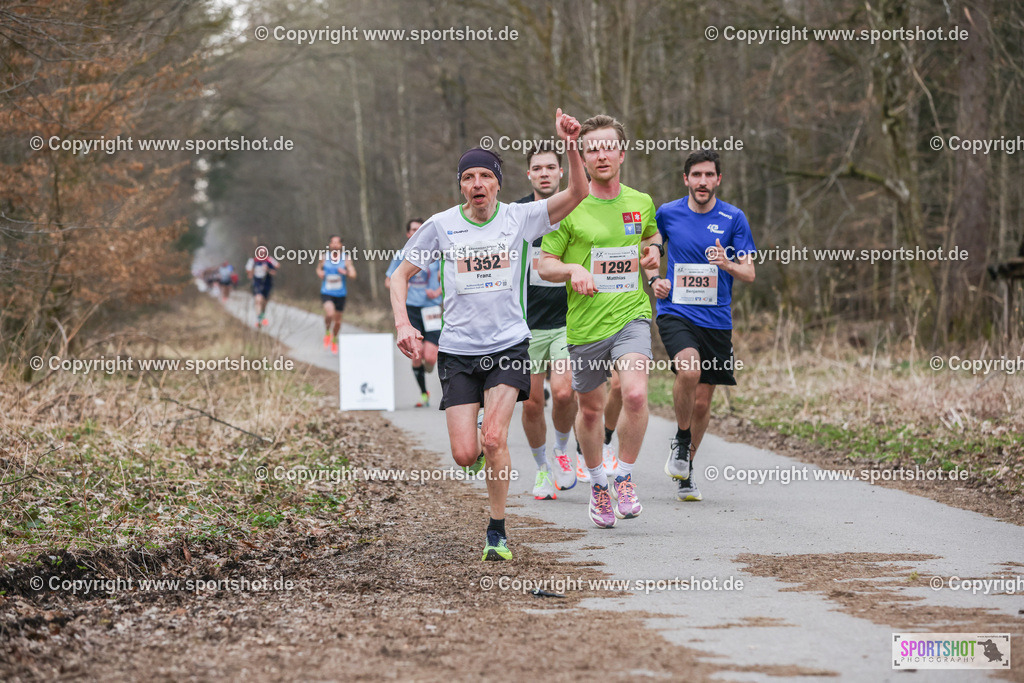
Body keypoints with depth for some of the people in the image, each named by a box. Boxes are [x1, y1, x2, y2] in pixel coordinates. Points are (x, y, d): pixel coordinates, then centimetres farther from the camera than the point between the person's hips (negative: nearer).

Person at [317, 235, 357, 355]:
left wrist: (345, 272, -35)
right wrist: (319, 272, -5)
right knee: (329, 313, -27)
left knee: (337, 320, 11)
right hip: (326, 292, -1)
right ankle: (327, 332, 3)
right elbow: (319, 268, 18)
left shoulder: (346, 258, -7)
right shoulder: (325, 257, -2)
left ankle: (334, 339, 41)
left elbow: (353, 275, -14)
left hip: (340, 294, 1)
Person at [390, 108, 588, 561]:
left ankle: (497, 532, -1)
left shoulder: (519, 218, -1)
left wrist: (570, 145, -24)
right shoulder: (441, 225, 1)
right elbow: (400, 276, 8)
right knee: (465, 455, -6)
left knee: (494, 439, -18)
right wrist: (403, 324, -6)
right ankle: (490, 454, 33)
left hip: (508, 345, -1)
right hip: (458, 350, 1)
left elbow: (578, 192, -10)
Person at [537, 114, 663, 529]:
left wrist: (653, 250, 4)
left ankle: (625, 478, -2)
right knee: (590, 408, 12)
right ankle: (598, 483, 36)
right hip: (585, 323, 0)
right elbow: (544, 263, 2)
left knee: (635, 394, -23)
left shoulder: (641, 203, 5)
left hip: (632, 315, 0)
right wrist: (572, 269, -18)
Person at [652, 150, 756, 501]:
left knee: (702, 402, 4)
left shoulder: (733, 218, 0)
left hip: (716, 319, 1)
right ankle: (680, 442, -5)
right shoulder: (667, 214, 3)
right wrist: (655, 280, 4)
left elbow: (749, 274, -2)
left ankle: (686, 470, 26)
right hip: (675, 311, -1)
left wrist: (727, 263, -23)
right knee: (689, 370, -30)